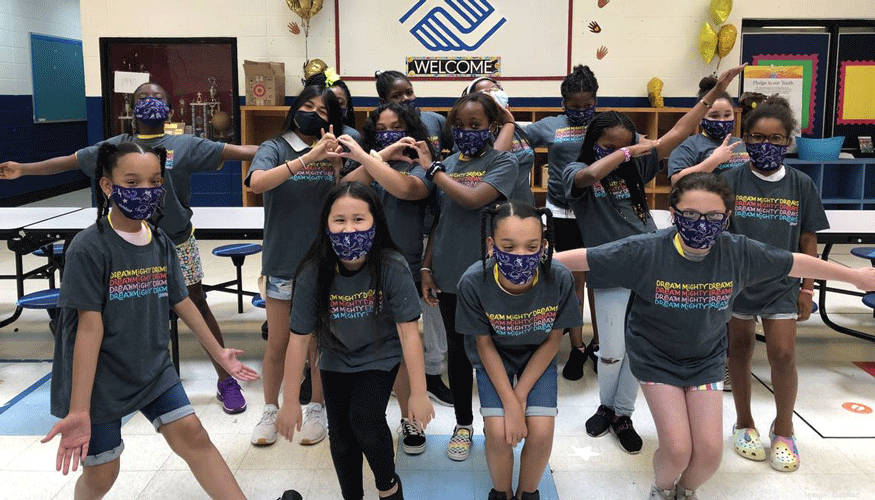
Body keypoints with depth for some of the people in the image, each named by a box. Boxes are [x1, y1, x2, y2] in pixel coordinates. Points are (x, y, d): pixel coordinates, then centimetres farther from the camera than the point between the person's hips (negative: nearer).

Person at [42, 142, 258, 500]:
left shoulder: (161, 243, 0)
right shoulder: (89, 248, -17)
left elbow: (182, 303, 10)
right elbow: (90, 327, -21)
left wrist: (218, 353, 16)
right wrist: (78, 410, -21)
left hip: (153, 369, 5)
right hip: (101, 379, -4)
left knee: (192, 436, -2)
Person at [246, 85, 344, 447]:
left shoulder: (333, 153, 5)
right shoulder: (276, 147, -3)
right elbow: (256, 182, -23)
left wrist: (336, 164, -17)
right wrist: (308, 158, -31)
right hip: (283, 260, -1)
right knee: (278, 343, 8)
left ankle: (316, 410, 27)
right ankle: (270, 411, 27)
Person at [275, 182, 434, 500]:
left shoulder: (392, 268, -29)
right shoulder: (313, 274, -24)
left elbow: (409, 332, -24)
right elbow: (299, 339, -16)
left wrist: (418, 394, -22)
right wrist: (290, 402, -11)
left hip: (380, 356, -2)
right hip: (336, 361, 2)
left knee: (365, 421, -18)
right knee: (341, 436, 3)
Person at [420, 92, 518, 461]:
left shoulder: (503, 162, -6)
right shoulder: (448, 165, 7)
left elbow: (473, 198, -23)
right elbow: (438, 220, 10)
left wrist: (431, 168, -15)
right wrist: (426, 267, 5)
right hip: (450, 274, 4)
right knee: (457, 350, 14)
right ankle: (463, 424, 30)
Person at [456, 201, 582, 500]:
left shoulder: (560, 279, -30)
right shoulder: (473, 282, -31)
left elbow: (552, 341, -12)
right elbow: (484, 345, -15)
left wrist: (521, 395, -15)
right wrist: (510, 405, -19)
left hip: (538, 357, 1)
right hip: (494, 358, -1)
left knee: (541, 432, -13)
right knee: (498, 432, -15)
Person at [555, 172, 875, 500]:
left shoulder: (740, 252, -16)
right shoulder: (646, 251, -25)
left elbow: (796, 263, -1)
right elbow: (584, 258, -21)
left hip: (706, 359, 3)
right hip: (656, 359, -3)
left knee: (710, 451, -1)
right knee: (677, 449, -11)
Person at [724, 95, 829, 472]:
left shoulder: (801, 185, -1)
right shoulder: (730, 180, -6)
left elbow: (808, 241, 4)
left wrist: (807, 288, 3)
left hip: (781, 285, 1)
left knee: (783, 355, -1)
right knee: (740, 351, 12)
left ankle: (783, 430, 22)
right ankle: (744, 424, 30)